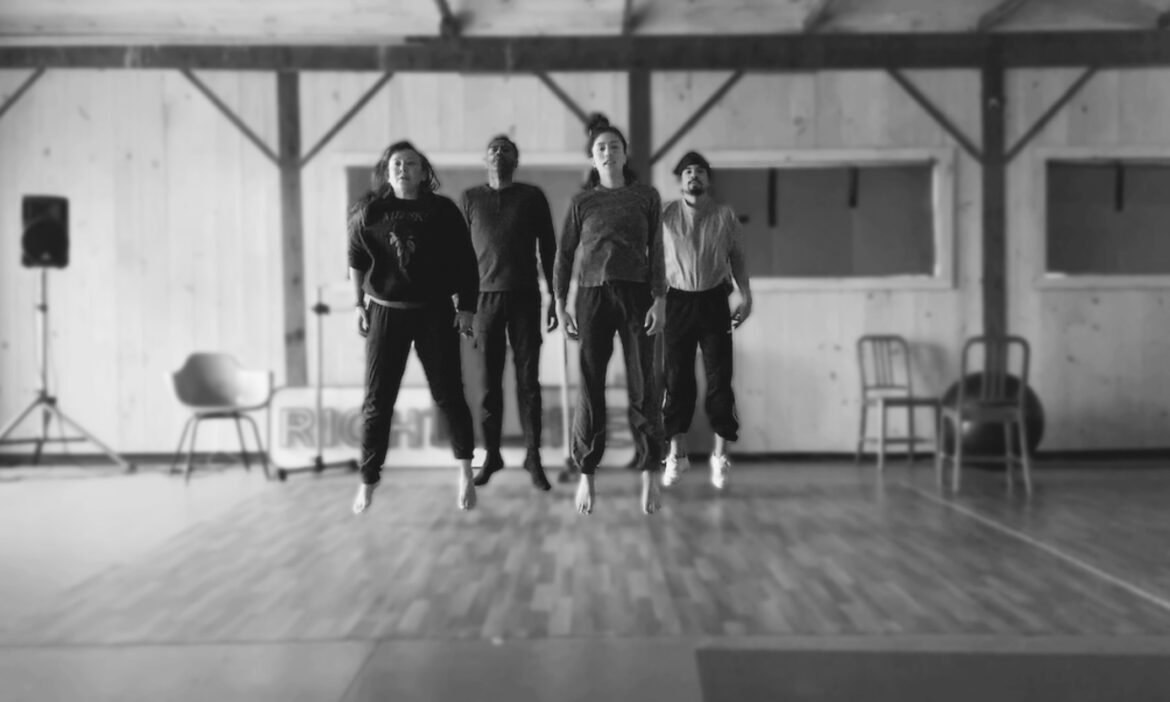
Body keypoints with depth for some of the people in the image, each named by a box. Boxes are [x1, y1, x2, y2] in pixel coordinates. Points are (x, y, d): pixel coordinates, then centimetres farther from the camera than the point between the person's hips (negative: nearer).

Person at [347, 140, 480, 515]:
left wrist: (466, 308, -5)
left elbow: (465, 263, -1)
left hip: (434, 312, -1)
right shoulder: (369, 212, 2)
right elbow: (357, 260, 10)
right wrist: (361, 305, 6)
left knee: (448, 394, 2)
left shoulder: (443, 210, -2)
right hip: (385, 312, 1)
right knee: (377, 399, 2)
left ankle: (465, 471, 19)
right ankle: (367, 482, 12)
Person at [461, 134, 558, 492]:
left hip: (525, 297, -1)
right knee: (490, 381, 2)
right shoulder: (471, 198, 11)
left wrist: (556, 298, 2)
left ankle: (533, 457, 4)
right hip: (485, 297, 1)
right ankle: (491, 454, 11)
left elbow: (548, 249, 7)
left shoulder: (532, 196, 8)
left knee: (528, 379, -1)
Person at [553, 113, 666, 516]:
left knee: (642, 388, -2)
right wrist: (560, 305, 2)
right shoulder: (581, 202, 9)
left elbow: (656, 251, 3)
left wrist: (659, 300, -6)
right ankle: (586, 475, 10)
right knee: (590, 388, 1)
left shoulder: (646, 197, 8)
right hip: (593, 295, 1)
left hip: (636, 293, -1)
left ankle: (650, 474, 9)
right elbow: (564, 255, 8)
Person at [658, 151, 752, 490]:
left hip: (714, 301, 1)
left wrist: (746, 296, 0)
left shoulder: (725, 216, 4)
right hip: (678, 301, 0)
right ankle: (677, 454, 15)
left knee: (719, 378, 1)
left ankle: (720, 455, 11)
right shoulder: (665, 215, 1)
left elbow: (736, 257, 9)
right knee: (677, 378, 3)